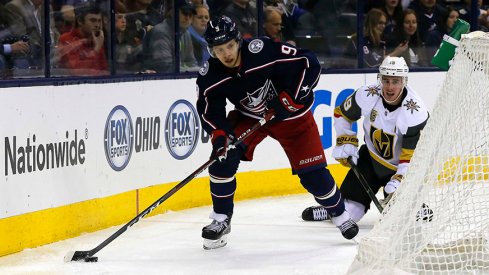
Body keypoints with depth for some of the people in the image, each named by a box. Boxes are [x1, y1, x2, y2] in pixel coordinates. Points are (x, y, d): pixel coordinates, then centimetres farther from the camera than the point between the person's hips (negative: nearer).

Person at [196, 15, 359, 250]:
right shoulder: (209, 77, -21)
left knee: (312, 172, -6)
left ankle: (339, 214, 21)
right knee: (222, 157, -17)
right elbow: (209, 110, -9)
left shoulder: (265, 52, -34)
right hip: (248, 116, 3)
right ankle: (221, 220, 0)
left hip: (291, 114, -3)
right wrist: (219, 134, -27)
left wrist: (290, 98, -30)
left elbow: (310, 64, -28)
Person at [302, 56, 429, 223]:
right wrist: (345, 143, -3)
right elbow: (341, 114, 2)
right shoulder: (368, 96, -18)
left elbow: (412, 155, -25)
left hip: (400, 166, -4)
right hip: (372, 156, 4)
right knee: (353, 193, -2)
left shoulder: (416, 112, -28)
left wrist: (400, 180, -33)